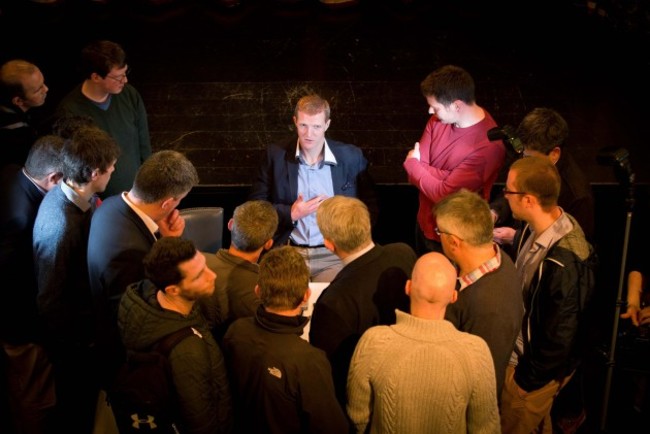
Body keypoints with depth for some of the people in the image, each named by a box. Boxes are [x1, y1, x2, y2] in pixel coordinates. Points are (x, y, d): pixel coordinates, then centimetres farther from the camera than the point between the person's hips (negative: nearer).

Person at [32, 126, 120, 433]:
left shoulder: (80, 195, -11)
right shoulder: (61, 226, -35)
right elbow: (49, 302, -26)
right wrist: (82, 342, -15)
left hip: (88, 316, 7)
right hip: (74, 339, -7)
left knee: (87, 395, 30)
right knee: (78, 409, 20)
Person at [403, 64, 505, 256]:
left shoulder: (487, 146, -31)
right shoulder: (440, 118, -9)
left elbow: (444, 195, -29)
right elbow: (415, 174, -10)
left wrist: (411, 164, -14)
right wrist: (452, 176, -27)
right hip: (425, 221, 6)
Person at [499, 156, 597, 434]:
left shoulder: (563, 264, -38)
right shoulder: (546, 226, -11)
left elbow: (560, 338, -27)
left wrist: (527, 380, -15)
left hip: (540, 368, -7)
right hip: (523, 348, 8)